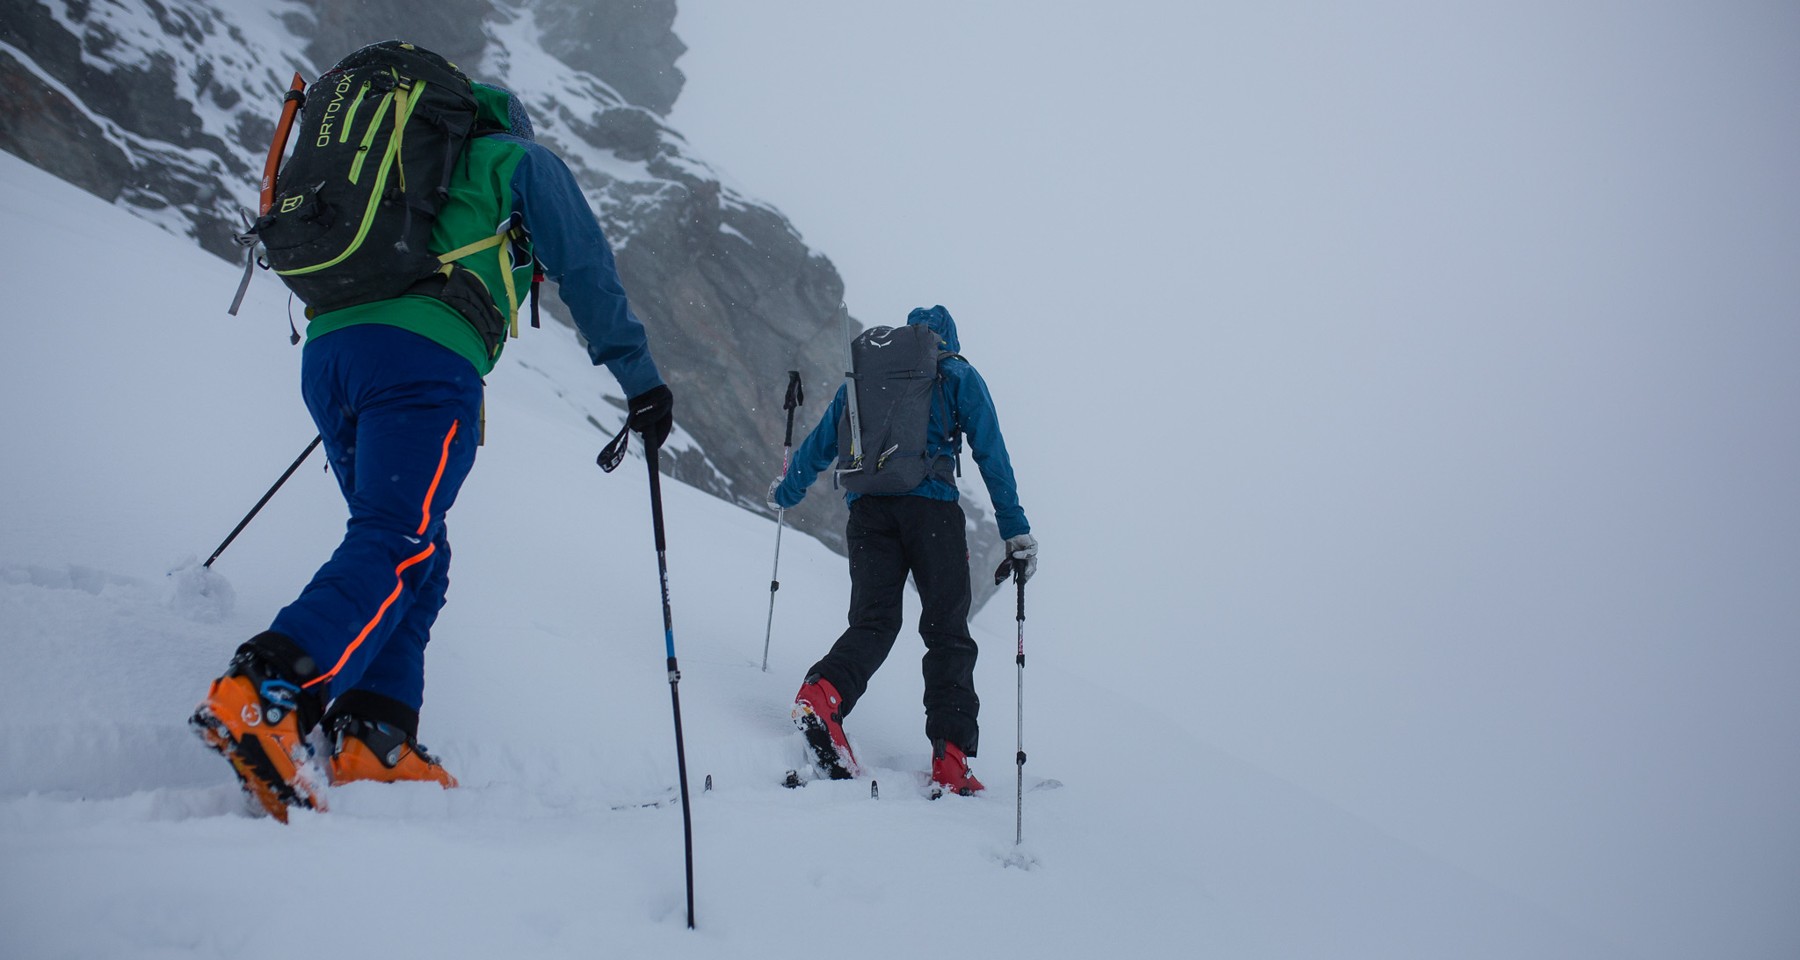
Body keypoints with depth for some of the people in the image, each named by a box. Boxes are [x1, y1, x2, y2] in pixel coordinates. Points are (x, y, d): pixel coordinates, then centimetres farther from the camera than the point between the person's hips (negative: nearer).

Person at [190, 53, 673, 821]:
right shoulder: (524, 160, 17)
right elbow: (586, 271, 10)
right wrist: (642, 381, 13)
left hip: (327, 348, 7)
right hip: (423, 355, -7)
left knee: (413, 556, 9)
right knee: (396, 546, -15)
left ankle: (372, 743, -3)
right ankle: (265, 691, -34)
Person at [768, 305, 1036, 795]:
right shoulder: (959, 377, 15)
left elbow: (818, 445, 26)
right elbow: (992, 455, 6)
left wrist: (786, 493, 42)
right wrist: (1016, 530, 6)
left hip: (867, 507, 3)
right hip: (930, 506, -3)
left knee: (873, 623, 2)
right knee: (948, 632, 0)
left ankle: (823, 692, -27)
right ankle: (951, 760, -8)